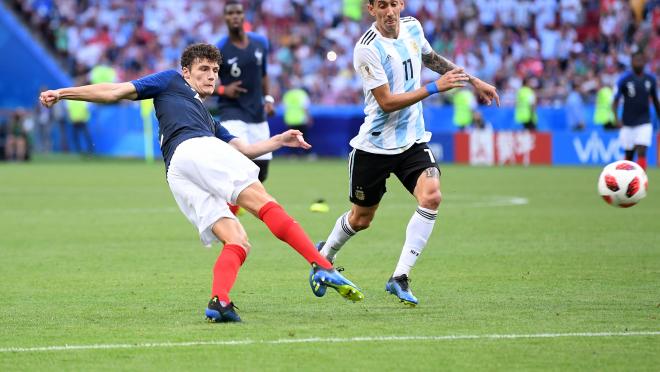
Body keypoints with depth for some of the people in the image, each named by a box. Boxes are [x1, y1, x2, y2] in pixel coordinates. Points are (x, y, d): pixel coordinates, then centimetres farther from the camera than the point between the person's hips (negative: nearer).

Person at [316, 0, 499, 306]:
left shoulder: (412, 27, 1)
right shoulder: (367, 49, -20)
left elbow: (432, 59, 23)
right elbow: (387, 102, -22)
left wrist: (474, 81, 25)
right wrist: (435, 87, -25)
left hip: (412, 140, 4)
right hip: (374, 146, -4)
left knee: (431, 196, -21)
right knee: (361, 219, 10)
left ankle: (399, 278, -15)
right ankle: (324, 256, 42)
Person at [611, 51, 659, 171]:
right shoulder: (624, 80, -6)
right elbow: (615, 101, -6)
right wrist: (616, 118, -21)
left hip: (644, 124, 1)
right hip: (628, 124, -1)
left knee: (641, 153, -14)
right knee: (629, 155, 8)